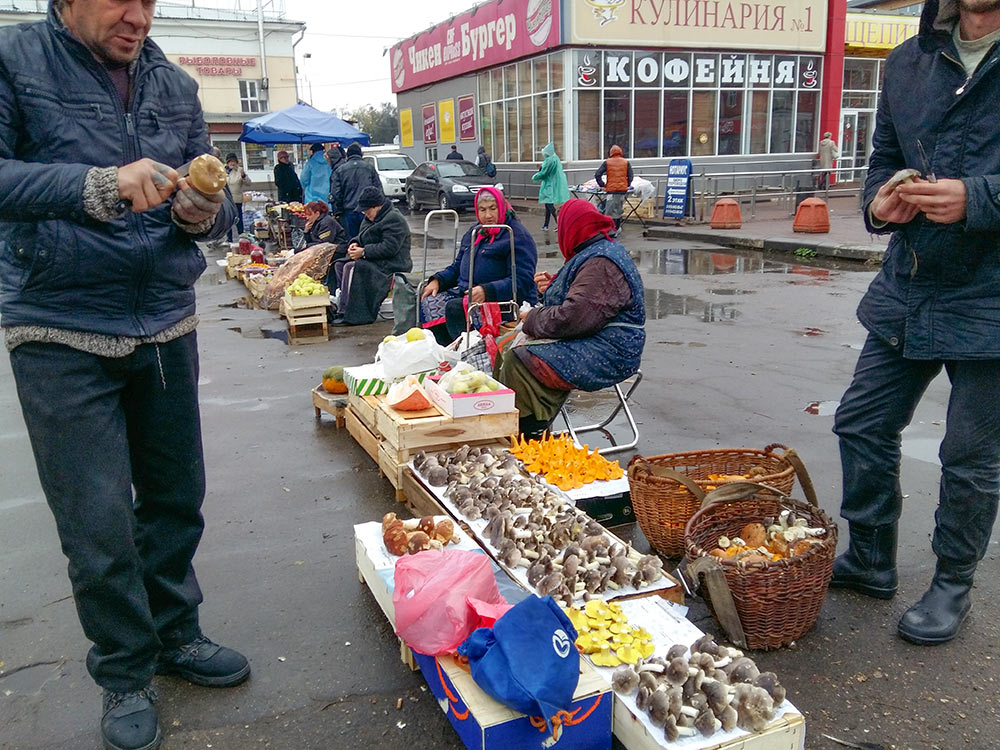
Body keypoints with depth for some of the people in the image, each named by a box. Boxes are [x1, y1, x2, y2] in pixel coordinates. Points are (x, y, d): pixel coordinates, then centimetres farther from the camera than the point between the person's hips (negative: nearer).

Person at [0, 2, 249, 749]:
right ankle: (125, 674, 23)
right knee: (99, 525, 1)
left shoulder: (176, 85, 9)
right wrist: (98, 186, -30)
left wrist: (203, 211, -13)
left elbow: (217, 206, 10)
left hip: (167, 327, 4)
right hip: (63, 338, -4)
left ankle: (176, 635, 34)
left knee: (176, 500, 13)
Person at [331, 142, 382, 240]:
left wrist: (337, 212, 8)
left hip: (349, 212, 0)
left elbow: (335, 194, 1)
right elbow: (379, 190, 5)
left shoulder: (340, 170, 5)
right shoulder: (370, 168, 6)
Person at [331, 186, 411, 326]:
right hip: (375, 260, 11)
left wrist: (364, 252, -22)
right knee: (340, 264, -1)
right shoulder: (371, 217, 16)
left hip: (391, 264, -11)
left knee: (352, 267, -27)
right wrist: (354, 243, 2)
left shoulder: (394, 219, -16)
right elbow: (362, 236, 26)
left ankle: (349, 314, -27)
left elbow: (389, 248, -24)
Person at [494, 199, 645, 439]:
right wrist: (552, 287, 11)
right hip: (590, 342, 12)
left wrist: (533, 320, -9)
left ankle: (529, 439, -12)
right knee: (507, 347, 6)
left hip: (607, 354, -12)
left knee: (518, 362, -24)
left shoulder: (601, 264, -19)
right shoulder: (596, 253, 16)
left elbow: (573, 317, -26)